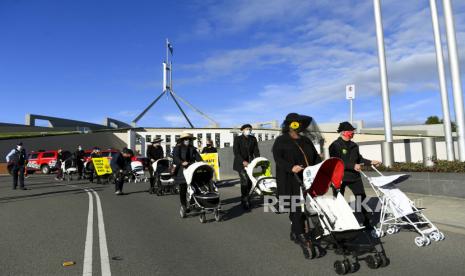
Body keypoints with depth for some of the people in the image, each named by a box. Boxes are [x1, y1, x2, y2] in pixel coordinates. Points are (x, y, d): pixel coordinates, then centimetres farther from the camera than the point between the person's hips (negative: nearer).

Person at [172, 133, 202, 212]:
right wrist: (182, 162, -34)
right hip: (181, 171, -4)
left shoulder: (193, 149, 16)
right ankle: (183, 205, 12)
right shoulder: (177, 148, 2)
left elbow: (198, 158, 5)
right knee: (183, 189, 1)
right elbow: (175, 157, -15)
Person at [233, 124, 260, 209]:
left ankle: (245, 198, 19)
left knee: (250, 181, 2)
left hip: (250, 163, 5)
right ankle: (244, 201, -4)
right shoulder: (238, 139, -3)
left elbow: (256, 151, 4)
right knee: (244, 181, -14)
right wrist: (243, 161, -23)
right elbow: (236, 152, -12)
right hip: (240, 163, -4)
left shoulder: (253, 139, 9)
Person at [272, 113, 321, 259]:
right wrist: (291, 167, -24)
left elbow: (316, 157, 21)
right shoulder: (281, 141, 2)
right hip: (292, 181, -6)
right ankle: (301, 237, -5)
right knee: (297, 208, -9)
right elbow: (278, 159, -9)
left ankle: (295, 233, 23)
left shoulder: (306, 141, 21)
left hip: (308, 180, 6)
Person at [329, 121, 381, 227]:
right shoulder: (335, 146, -13)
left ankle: (366, 221, 19)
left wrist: (371, 162, 6)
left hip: (354, 175, 6)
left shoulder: (354, 145, 10)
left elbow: (359, 159, 20)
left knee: (362, 197, 7)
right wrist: (353, 166, -26)